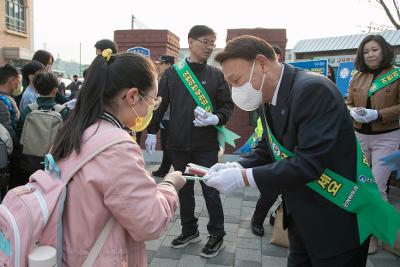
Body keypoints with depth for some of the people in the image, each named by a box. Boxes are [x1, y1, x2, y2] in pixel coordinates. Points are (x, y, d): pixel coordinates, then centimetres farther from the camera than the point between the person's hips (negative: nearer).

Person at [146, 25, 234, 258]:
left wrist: (215, 119, -17)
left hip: (207, 145, -2)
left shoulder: (217, 75, 2)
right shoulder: (172, 73, 4)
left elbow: (227, 106, 2)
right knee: (184, 189, 14)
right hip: (178, 144, 2)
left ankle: (217, 235, 23)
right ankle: (189, 230, 33)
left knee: (210, 190, 4)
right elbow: (159, 104, 6)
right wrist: (152, 132, 5)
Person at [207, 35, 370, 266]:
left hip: (336, 220, -7)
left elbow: (310, 162, -29)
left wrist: (243, 177, -28)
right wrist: (236, 167, -11)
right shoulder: (267, 97, 1)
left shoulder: (313, 90, -25)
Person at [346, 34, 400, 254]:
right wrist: (353, 112, -11)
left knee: (377, 188, -4)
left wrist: (378, 114, -21)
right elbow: (348, 103, 11)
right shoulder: (357, 77, 7)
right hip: (359, 136, 4)